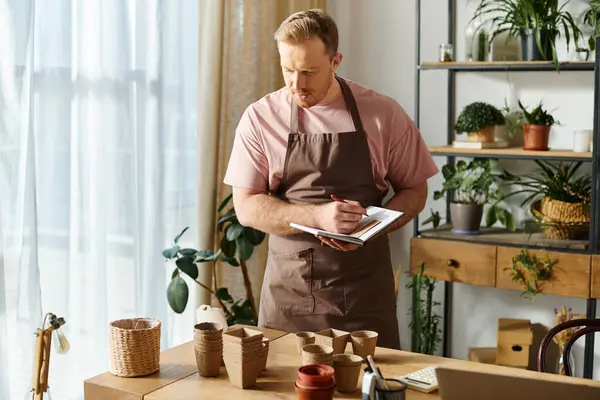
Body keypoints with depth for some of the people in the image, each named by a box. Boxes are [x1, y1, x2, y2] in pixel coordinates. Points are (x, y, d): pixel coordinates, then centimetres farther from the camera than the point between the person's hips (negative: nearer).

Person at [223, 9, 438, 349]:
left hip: (364, 290, 0)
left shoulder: (383, 114, -2)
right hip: (288, 292, 1)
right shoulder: (261, 118, -2)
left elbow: (414, 190, 7)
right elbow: (246, 207, -4)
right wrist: (318, 216, -19)